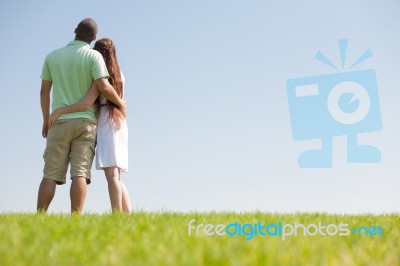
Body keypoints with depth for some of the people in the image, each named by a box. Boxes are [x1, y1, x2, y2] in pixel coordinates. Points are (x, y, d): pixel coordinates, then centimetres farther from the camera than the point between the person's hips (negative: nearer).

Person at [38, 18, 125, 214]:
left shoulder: (52, 56, 9)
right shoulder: (93, 56, -2)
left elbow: (44, 91, 12)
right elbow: (104, 87, -12)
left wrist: (46, 120, 21)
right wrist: (120, 103, 6)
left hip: (60, 122, 2)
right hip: (85, 121, -2)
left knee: (51, 175, 0)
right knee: (80, 174, -6)